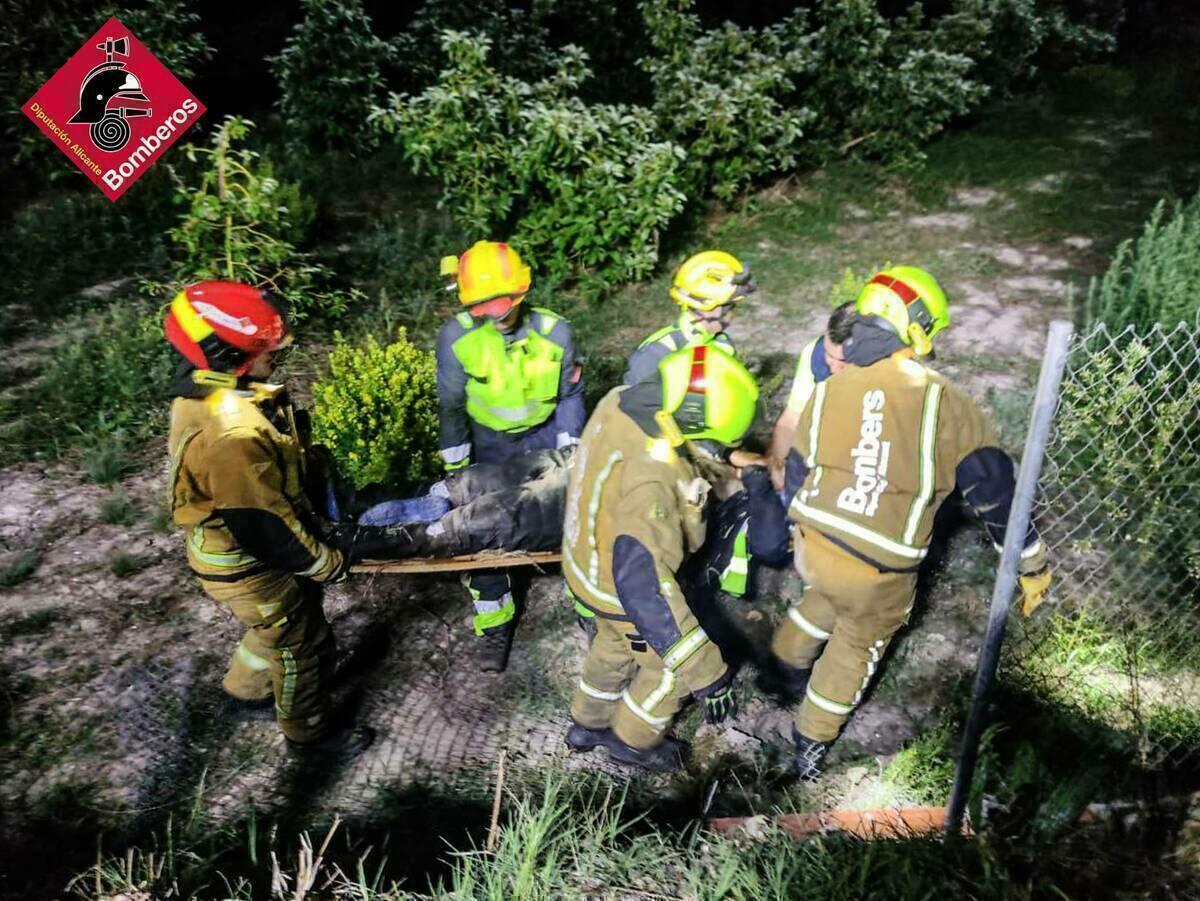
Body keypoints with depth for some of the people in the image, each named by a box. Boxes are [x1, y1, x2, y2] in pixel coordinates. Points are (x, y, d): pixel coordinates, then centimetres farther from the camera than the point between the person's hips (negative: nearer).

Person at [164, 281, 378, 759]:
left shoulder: (208, 384, -8)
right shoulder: (227, 438, -39)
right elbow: (263, 525, -29)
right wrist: (327, 563, -15)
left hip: (249, 543, 9)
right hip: (248, 565, -9)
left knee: (278, 627, 31)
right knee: (302, 644, 14)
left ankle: (244, 691, 56)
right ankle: (309, 730, 39)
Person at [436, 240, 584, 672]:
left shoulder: (554, 331, -20)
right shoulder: (457, 337, -22)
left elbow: (570, 394, -6)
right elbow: (451, 407, -11)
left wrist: (570, 451, -6)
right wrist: (456, 469, -9)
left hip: (545, 437, 0)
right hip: (490, 444, 0)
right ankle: (494, 624, 19)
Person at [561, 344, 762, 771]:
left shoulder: (621, 402, -18)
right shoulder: (647, 482, -43)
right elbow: (645, 586, -42)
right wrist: (708, 673, -38)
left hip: (592, 559, 8)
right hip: (621, 586, -8)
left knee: (614, 645, 33)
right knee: (671, 667, 20)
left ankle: (587, 724, 56)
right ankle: (633, 740, 45)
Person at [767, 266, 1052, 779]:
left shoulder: (827, 392, -3)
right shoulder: (948, 406, -15)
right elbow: (994, 491, -9)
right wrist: (1032, 566, 4)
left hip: (816, 545, 3)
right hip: (879, 574, -3)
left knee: (825, 597, 36)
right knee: (857, 645, 23)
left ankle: (787, 663, 57)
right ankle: (811, 745, 40)